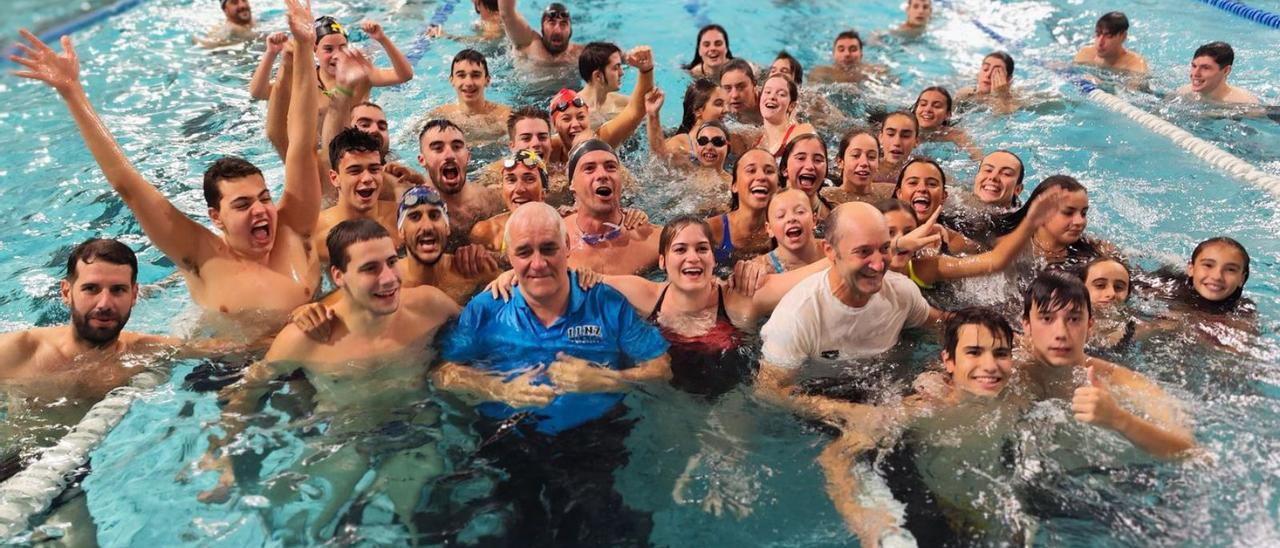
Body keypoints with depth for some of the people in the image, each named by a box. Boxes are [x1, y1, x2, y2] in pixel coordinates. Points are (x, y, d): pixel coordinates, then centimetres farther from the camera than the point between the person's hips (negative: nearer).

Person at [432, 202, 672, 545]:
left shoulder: (608, 304, 7)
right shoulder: (485, 310, 9)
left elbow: (661, 369, 4)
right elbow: (444, 372, 4)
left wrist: (603, 380, -12)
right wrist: (501, 391, -12)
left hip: (597, 439, 0)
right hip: (509, 443, 1)